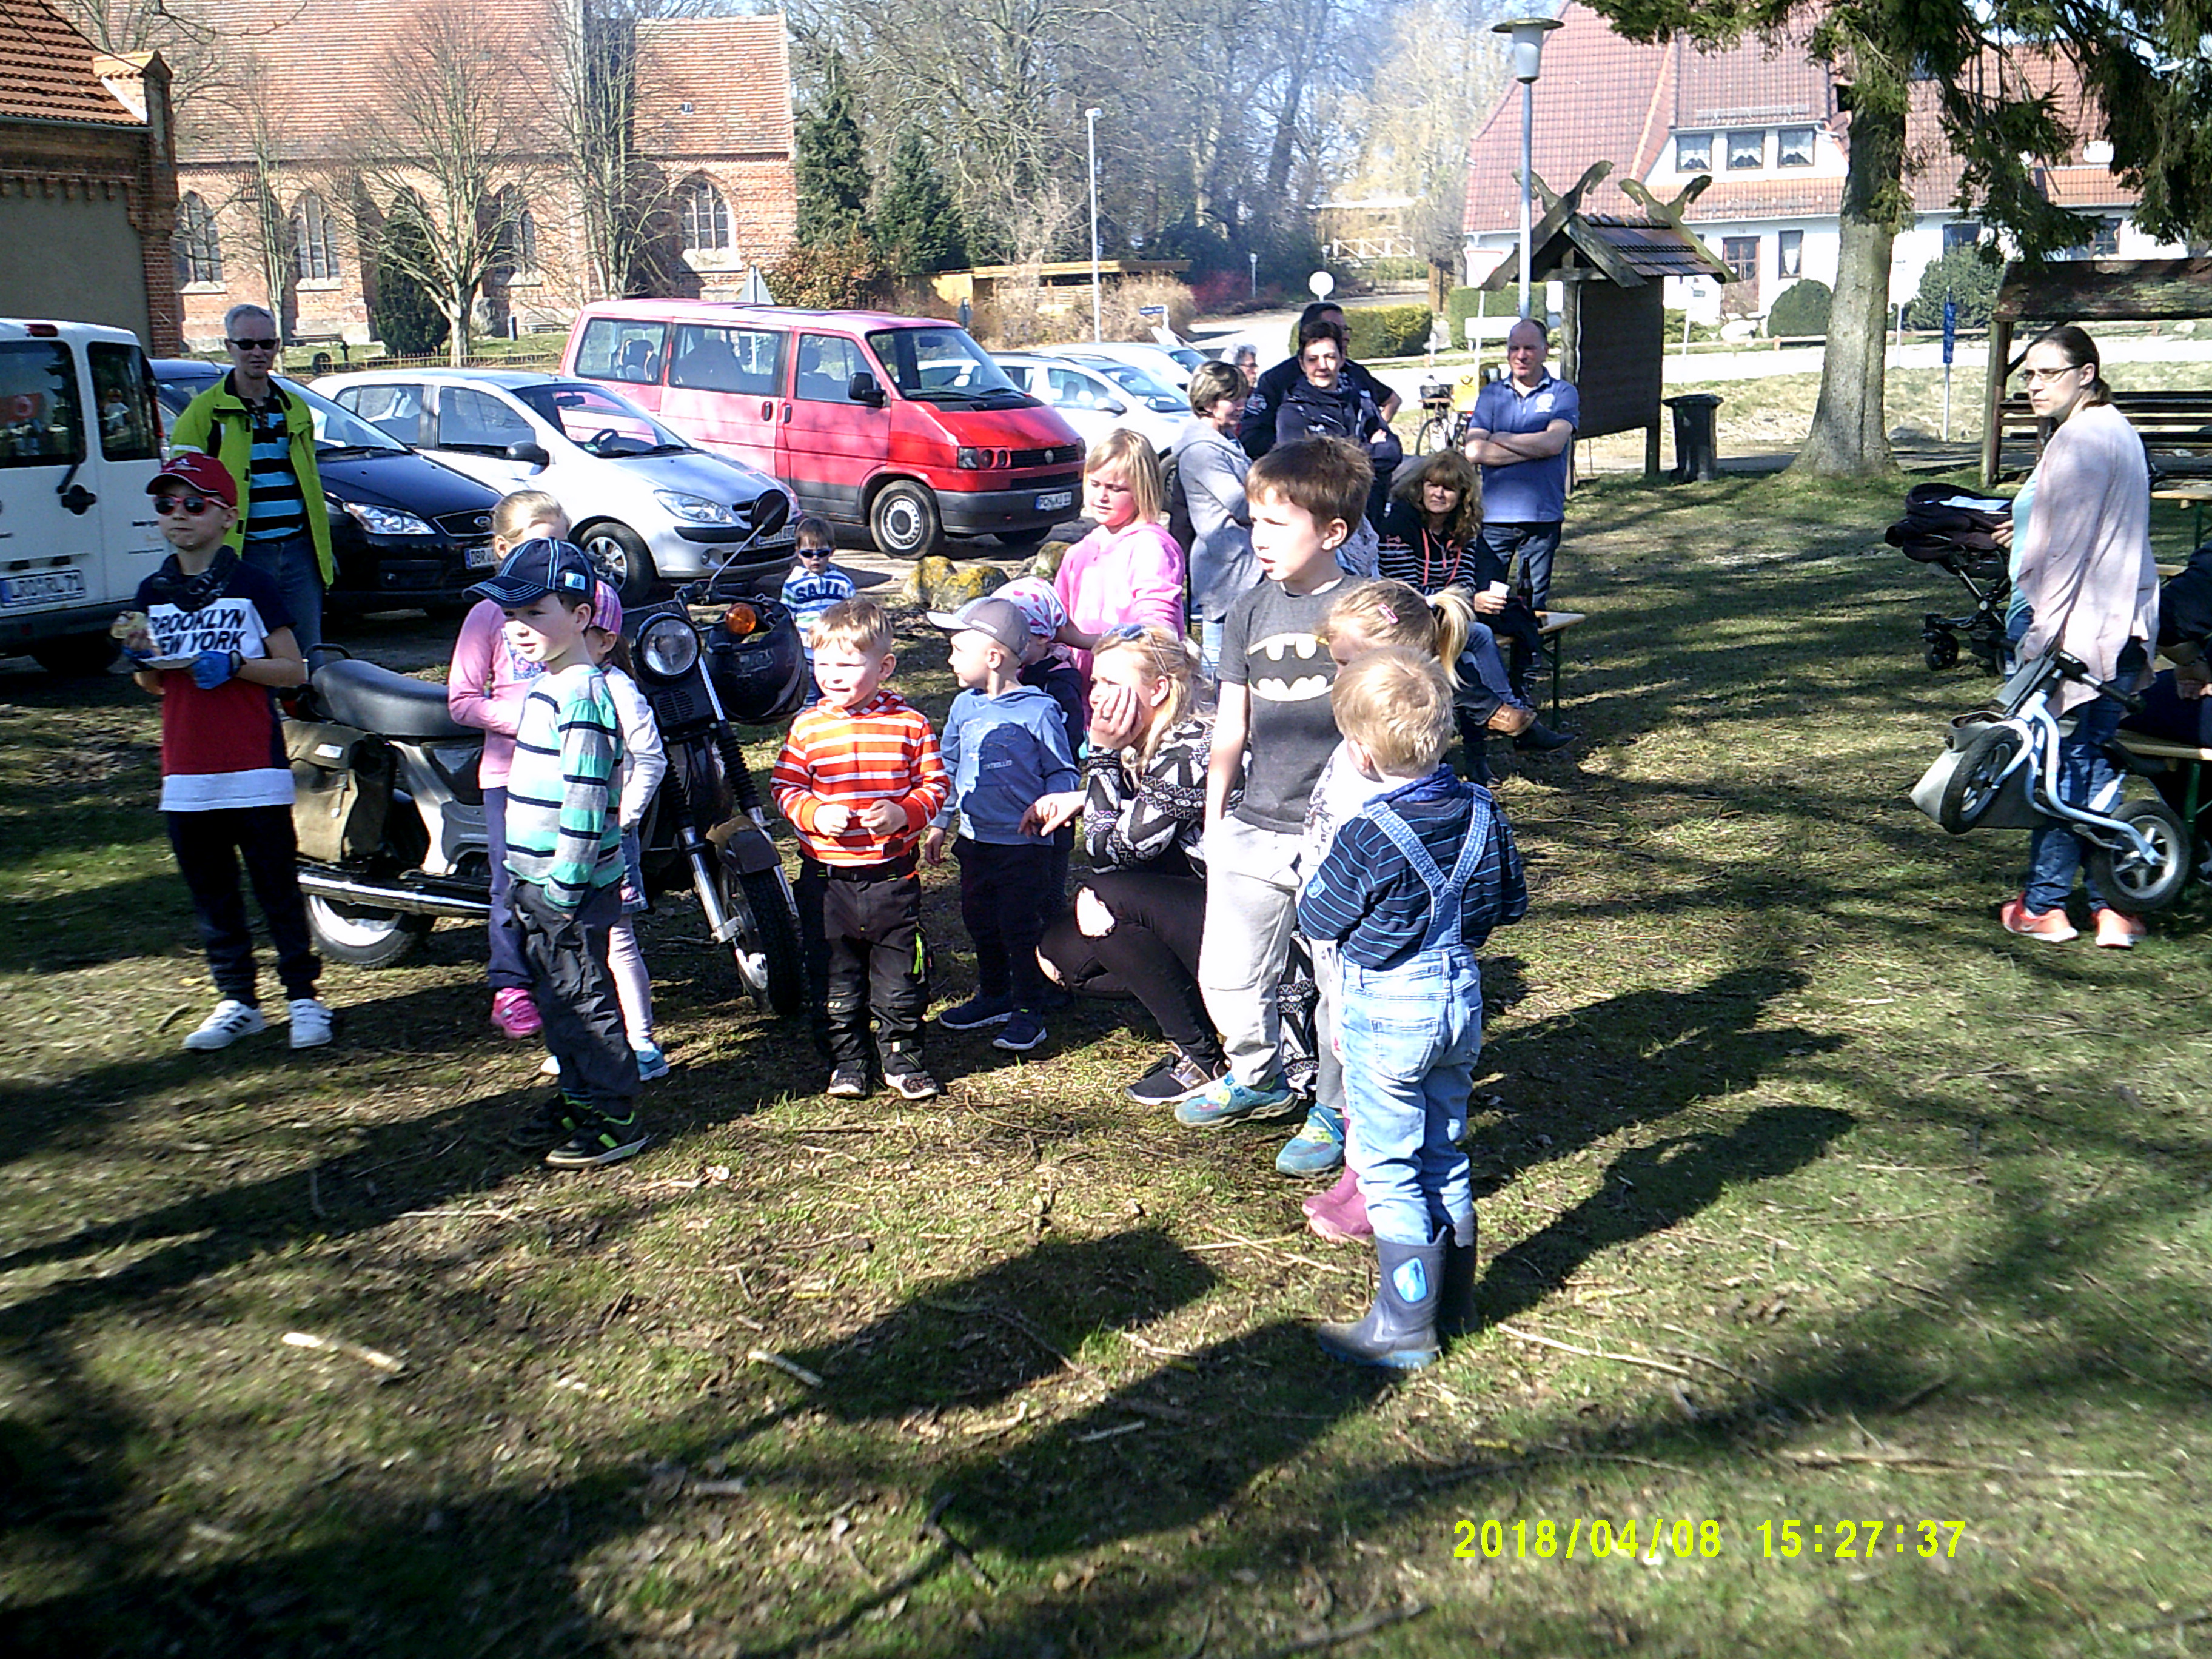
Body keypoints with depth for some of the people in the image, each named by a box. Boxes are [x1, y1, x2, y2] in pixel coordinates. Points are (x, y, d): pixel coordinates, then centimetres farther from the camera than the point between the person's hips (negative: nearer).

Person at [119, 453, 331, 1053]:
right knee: (211, 894, 11)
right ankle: (237, 1002, 21)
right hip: (186, 776, 5)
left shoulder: (252, 586, -3)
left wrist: (234, 665, -18)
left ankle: (303, 995, 10)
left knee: (277, 890, 0)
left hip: (255, 770, -5)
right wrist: (140, 653, -5)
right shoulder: (153, 592, 10)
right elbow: (154, 687, 16)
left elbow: (294, 670, -3)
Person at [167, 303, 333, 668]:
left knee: (310, 657, 6)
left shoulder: (295, 409, 16)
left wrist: (324, 548, 20)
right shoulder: (205, 412, 0)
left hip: (299, 551, 4)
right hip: (243, 555, -4)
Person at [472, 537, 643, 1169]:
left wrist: (567, 883, -23)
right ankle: (577, 1096, 32)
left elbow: (586, 798, -24)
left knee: (582, 998, -2)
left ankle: (614, 1117, 8)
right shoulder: (546, 686, 13)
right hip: (535, 880, 10)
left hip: (570, 885, -10)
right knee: (554, 994, 19)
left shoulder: (582, 695, -20)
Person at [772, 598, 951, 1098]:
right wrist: (814, 814, -15)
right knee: (833, 977, 9)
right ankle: (845, 1060, 25)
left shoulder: (910, 724, -2)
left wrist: (904, 812, -16)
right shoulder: (807, 727, -1)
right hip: (826, 877, 1)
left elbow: (935, 784, 2)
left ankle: (902, 1057, 26)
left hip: (892, 874, 0)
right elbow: (784, 786, 3)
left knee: (901, 973, 9)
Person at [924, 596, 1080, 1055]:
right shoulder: (964, 707, 5)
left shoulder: (1039, 711, -13)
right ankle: (994, 996, 34)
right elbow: (949, 768, 17)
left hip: (1025, 845, -6)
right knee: (980, 922, 16)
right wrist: (937, 824, 17)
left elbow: (1063, 772, -6)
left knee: (1021, 928, -1)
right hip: (975, 840, 6)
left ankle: (1029, 1012, 12)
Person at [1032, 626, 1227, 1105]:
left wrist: (1102, 751, -17)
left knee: (1111, 895, -23)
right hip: (1195, 912, 9)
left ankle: (1204, 1059, -10)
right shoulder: (1137, 750, 7)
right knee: (1060, 951, 1)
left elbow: (1112, 851, -20)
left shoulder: (1187, 751, -21)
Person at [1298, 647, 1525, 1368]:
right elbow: (1511, 903, 7)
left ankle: (1404, 1327, 10)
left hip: (1387, 1012, -6)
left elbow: (1318, 917, -10)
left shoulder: (1368, 836, -23)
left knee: (1388, 1166, 4)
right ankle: (1454, 1302, 31)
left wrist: (1308, 883, 8)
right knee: (1445, 1153, 19)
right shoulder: (1482, 813, -5)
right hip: (1461, 997, 7)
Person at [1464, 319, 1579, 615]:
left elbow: (1553, 443, -13)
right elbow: (1474, 451, -6)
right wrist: (1532, 449, -9)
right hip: (1493, 513, 1)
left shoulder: (1563, 393, 4)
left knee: (1536, 604, 7)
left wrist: (1501, 438, -4)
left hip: (1542, 516, -1)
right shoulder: (1490, 394, 9)